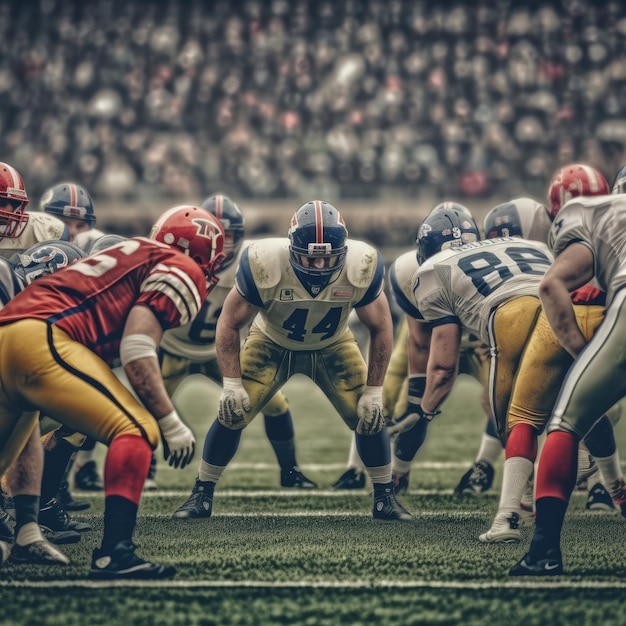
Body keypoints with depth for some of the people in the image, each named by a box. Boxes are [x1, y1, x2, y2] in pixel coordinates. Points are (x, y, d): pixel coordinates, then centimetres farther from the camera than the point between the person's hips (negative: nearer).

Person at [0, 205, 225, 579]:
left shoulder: (135, 257, 32)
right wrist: (171, 422, -6)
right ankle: (114, 554, -21)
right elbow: (137, 350, -8)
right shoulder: (183, 270, 5)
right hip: (42, 341, -10)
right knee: (138, 430, -11)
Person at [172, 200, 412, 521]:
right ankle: (201, 496, 6)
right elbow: (229, 324, -19)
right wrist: (232, 384, -25)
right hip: (271, 344, -1)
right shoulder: (263, 264, -36)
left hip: (332, 347, 1)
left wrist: (374, 391, -13)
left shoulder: (362, 268, -32)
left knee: (370, 415, -10)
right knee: (232, 413, -13)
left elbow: (380, 329, -13)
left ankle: (385, 498, 12)